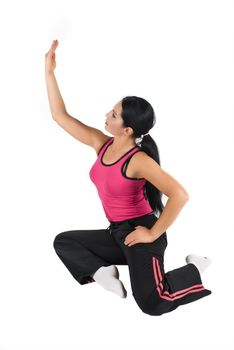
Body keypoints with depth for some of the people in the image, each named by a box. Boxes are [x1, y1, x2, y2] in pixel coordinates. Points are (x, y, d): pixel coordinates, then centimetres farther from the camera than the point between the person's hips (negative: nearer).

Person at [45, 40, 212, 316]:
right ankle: (102, 272, -1)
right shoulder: (101, 144, 0)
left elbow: (180, 195, -31)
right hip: (116, 232, 8)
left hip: (139, 232, -8)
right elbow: (60, 116, 3)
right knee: (63, 241, 10)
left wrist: (153, 234, -24)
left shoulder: (138, 160, -22)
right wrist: (49, 72, -1)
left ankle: (195, 269, 6)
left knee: (151, 304, -19)